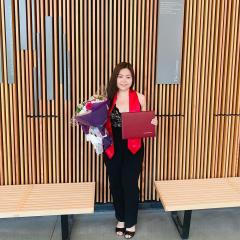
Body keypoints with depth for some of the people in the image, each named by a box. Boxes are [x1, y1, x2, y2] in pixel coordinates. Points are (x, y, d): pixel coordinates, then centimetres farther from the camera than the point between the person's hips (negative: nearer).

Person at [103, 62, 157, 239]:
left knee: (130, 185, 6)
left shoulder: (140, 98, -3)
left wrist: (152, 123, -13)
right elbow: (103, 124, 7)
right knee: (115, 184, 13)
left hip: (133, 148, -1)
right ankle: (121, 219, 35)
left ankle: (131, 222, 27)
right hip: (112, 149, 2)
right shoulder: (108, 98, -1)